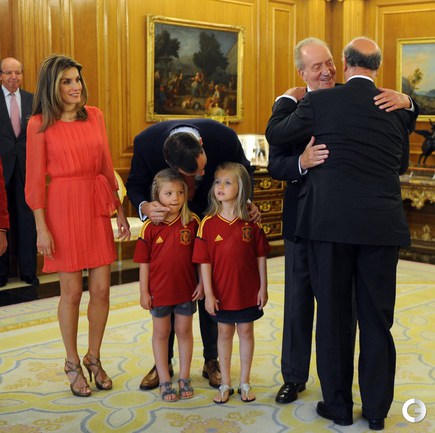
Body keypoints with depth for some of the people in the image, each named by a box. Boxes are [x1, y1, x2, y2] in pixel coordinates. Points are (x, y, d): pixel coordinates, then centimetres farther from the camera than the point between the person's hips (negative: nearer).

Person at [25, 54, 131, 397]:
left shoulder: (94, 116, 7)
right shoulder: (39, 124, -4)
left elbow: (107, 168, 11)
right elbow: (35, 180, -5)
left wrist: (120, 211, 10)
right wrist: (42, 228, -8)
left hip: (97, 208, 4)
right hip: (63, 209, -4)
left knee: (101, 289, 5)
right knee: (72, 291, 4)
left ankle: (94, 359, 25)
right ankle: (73, 364, 23)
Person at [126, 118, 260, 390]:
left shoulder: (224, 137, -30)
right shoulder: (146, 143, -31)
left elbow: (243, 173, -8)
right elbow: (135, 184, -14)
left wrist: (247, 203, -25)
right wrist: (144, 206, -36)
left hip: (212, 216, 0)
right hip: (166, 217, 1)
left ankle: (212, 361, 16)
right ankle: (163, 361, 19)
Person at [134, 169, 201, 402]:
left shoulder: (193, 222, -7)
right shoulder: (150, 227, -9)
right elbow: (144, 262, -4)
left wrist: (201, 282, -2)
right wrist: (144, 292, -4)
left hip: (186, 288, 1)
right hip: (159, 290, -1)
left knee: (184, 331, 12)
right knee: (161, 332, 11)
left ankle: (184, 378, 26)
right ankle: (164, 381, 23)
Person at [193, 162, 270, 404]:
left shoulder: (251, 222, -7)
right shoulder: (208, 223, -9)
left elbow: (261, 256, -1)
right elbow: (205, 262, -8)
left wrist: (263, 287, -1)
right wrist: (208, 294, -10)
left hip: (248, 290, 0)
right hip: (222, 292, 0)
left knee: (246, 331, 11)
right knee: (224, 333, 12)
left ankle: (245, 382, 26)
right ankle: (226, 384, 26)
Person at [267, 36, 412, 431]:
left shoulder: (320, 102, -3)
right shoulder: (396, 107, 5)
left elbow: (276, 134, 10)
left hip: (331, 222, -2)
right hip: (382, 225, 2)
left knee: (333, 316, 9)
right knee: (377, 319, 10)